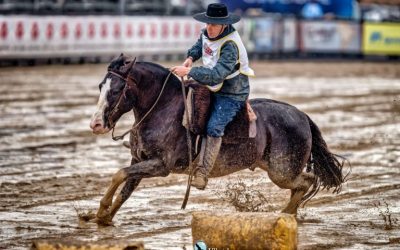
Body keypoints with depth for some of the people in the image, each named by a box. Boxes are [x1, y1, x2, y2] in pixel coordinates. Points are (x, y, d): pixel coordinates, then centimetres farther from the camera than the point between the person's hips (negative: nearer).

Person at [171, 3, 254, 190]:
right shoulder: (207, 34, -4)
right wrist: (191, 57, 0)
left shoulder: (230, 46, -30)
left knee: (214, 127, -25)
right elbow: (199, 45, 22)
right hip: (212, 87, 9)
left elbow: (217, 75, -39)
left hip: (231, 95, -9)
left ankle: (202, 173, -26)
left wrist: (189, 71, -40)